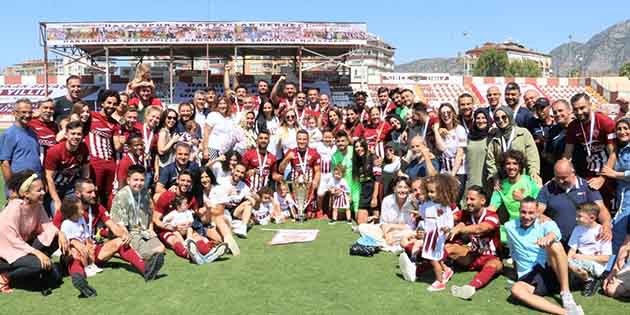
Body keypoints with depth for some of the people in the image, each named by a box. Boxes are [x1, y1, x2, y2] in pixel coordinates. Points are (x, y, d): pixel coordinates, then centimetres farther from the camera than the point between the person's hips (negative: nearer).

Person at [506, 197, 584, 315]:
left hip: (552, 271, -1)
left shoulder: (546, 224, -1)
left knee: (554, 245, -31)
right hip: (529, 277, 1)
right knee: (516, 289, -34)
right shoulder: (510, 227, 8)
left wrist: (548, 237, -51)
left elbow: (555, 232, -28)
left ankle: (565, 294, -22)